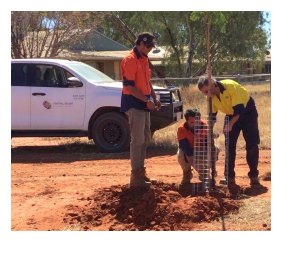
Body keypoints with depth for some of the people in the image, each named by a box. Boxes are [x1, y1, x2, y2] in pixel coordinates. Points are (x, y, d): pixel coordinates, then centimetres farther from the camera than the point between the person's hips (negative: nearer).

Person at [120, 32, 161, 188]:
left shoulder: (144, 59, 15)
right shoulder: (130, 60, -15)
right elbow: (129, 85, -20)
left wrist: (154, 98, 10)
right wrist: (147, 100, -21)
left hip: (144, 105, 10)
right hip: (134, 104, -10)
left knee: (145, 139, 14)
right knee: (137, 140, -8)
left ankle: (141, 173, 24)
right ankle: (136, 178, -2)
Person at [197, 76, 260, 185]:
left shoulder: (230, 86, -33)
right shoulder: (211, 96, -13)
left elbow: (239, 109, -34)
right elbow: (212, 115, -1)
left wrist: (230, 124, -41)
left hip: (247, 111, -5)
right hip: (231, 114, 5)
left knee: (252, 145, -7)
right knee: (229, 145, -2)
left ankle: (254, 175, 2)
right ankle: (229, 176, 4)